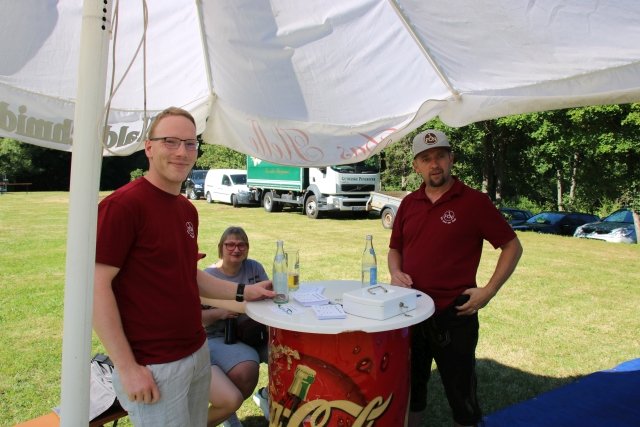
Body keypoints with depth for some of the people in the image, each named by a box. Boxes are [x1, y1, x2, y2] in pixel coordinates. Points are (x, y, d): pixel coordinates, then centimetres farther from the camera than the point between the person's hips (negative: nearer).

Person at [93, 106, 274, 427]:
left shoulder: (187, 209, 8)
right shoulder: (122, 205, -17)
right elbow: (97, 287, -19)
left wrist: (243, 292, 8)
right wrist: (128, 368, -18)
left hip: (198, 353, 8)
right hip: (153, 367, -8)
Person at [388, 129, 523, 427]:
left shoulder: (474, 201, -7)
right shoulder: (409, 204, 6)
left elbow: (512, 247, -2)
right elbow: (395, 249, 16)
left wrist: (489, 290, -11)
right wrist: (396, 273, -3)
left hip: (454, 315, -4)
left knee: (461, 392, 11)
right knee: (410, 388, 19)